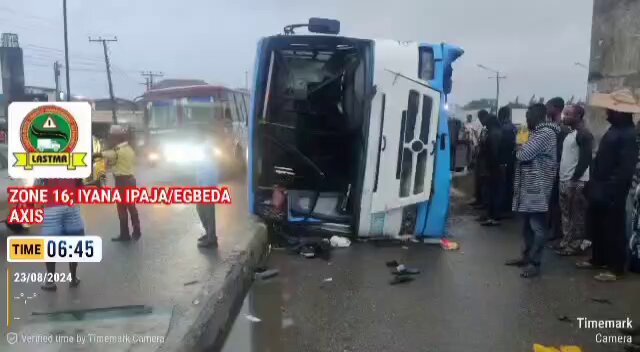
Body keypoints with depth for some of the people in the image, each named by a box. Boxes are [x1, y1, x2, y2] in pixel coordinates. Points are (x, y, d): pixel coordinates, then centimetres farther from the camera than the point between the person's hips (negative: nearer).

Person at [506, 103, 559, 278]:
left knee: (537, 226, -4)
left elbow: (523, 155, -19)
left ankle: (534, 263, 0)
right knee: (527, 224, 15)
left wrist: (519, 150, 1)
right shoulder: (537, 132, 18)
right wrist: (522, 151, -1)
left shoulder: (546, 133, -14)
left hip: (537, 187, -10)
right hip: (528, 185, 10)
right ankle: (527, 256, 24)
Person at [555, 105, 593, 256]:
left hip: (576, 182, -9)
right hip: (565, 180, 9)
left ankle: (576, 245, 6)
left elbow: (586, 159, -18)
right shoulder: (570, 133, 16)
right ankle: (566, 243, 21)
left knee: (576, 216, -1)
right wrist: (563, 178, 14)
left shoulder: (584, 134, -12)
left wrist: (574, 180, -20)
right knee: (566, 214, 13)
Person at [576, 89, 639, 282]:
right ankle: (598, 259, 33)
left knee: (613, 230, 2)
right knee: (596, 227, 18)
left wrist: (609, 190, -23)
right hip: (600, 190, 9)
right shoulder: (614, 130, 13)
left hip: (612, 193, -9)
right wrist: (593, 184, 16)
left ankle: (616, 268, 14)